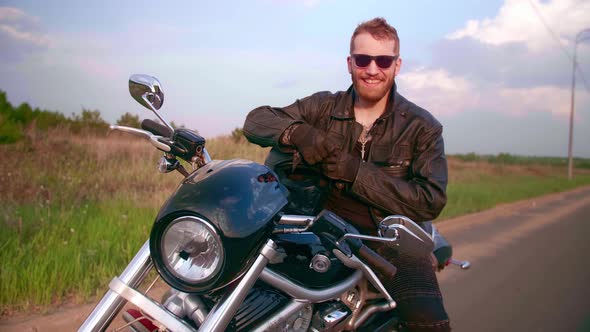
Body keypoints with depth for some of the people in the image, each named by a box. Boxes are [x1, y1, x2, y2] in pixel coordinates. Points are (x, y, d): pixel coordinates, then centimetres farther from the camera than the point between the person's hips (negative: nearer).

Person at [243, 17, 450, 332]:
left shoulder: (422, 127, 0)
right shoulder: (323, 107, 7)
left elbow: (431, 200, -10)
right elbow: (256, 119, 2)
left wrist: (354, 171, -20)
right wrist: (298, 132, -22)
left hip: (392, 240, -2)